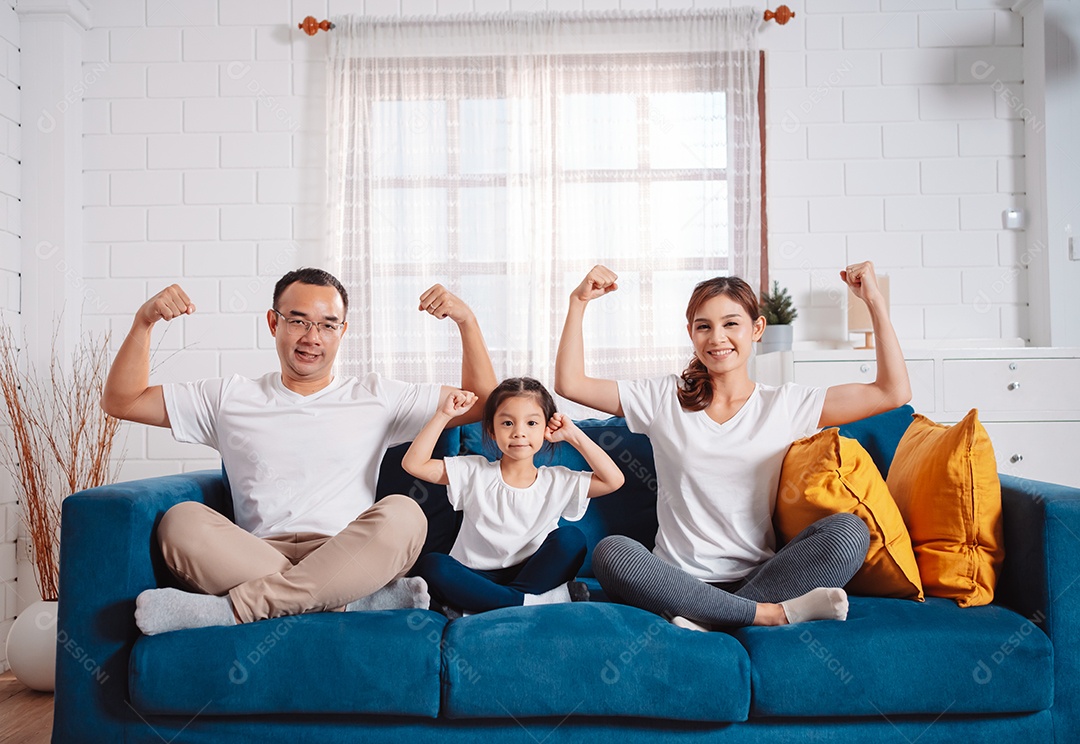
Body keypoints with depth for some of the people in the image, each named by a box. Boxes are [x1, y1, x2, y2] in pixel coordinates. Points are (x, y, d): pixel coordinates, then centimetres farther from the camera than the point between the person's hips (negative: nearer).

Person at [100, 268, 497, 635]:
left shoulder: (376, 398, 16)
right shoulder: (231, 398, 19)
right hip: (255, 557, 1)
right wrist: (144, 320, 8)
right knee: (181, 520, -28)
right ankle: (357, 602, -30)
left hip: (348, 562, 0)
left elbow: (483, 403, 15)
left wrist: (466, 321, 4)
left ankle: (230, 608, -29)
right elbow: (121, 401, 21)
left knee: (403, 514, -32)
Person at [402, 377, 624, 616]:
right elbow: (413, 463, -4)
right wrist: (444, 415, -8)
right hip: (476, 579, 0)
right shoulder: (474, 472, 1)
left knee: (571, 538, -24)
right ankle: (533, 601, -27)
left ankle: (484, 608, -24)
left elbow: (613, 480, -4)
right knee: (430, 565, -29)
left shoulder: (557, 481, 3)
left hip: (532, 576, 1)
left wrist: (574, 436, -4)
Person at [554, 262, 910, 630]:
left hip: (758, 577, 1)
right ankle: (775, 613, -26)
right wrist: (579, 300, 1)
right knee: (610, 551, -32)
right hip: (679, 580, 0)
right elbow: (569, 383, 6)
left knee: (849, 530, -25)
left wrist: (874, 301, 3)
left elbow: (893, 392, 6)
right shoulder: (664, 399, 9)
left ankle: (705, 619, -26)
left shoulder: (786, 404, 9)